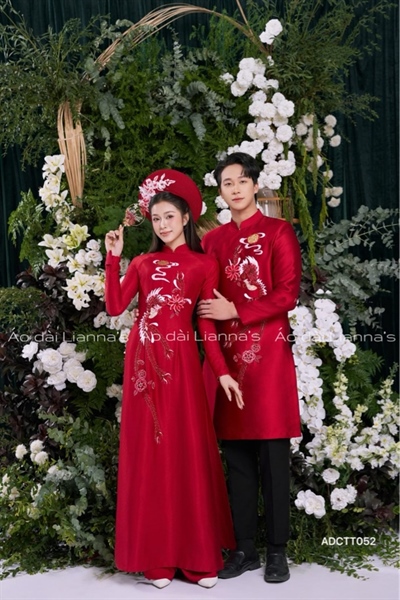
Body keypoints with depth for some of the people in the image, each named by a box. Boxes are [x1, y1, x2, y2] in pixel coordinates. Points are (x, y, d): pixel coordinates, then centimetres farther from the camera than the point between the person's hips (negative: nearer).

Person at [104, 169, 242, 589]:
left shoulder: (204, 264, 6)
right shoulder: (142, 263, 13)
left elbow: (207, 323, 3)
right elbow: (115, 307, 1)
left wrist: (222, 371, -6)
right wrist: (113, 258, -1)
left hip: (181, 360, -2)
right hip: (143, 359, 2)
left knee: (189, 453, 1)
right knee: (149, 453, 4)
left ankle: (197, 555, 14)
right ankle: (157, 557, 14)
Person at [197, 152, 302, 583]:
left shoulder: (278, 232, 2)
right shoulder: (212, 239, 15)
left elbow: (287, 294, -6)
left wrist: (236, 312, -10)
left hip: (268, 352, -4)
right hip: (226, 354, 4)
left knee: (272, 454, 0)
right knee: (236, 455, 7)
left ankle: (276, 551, 12)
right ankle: (244, 548, 18)